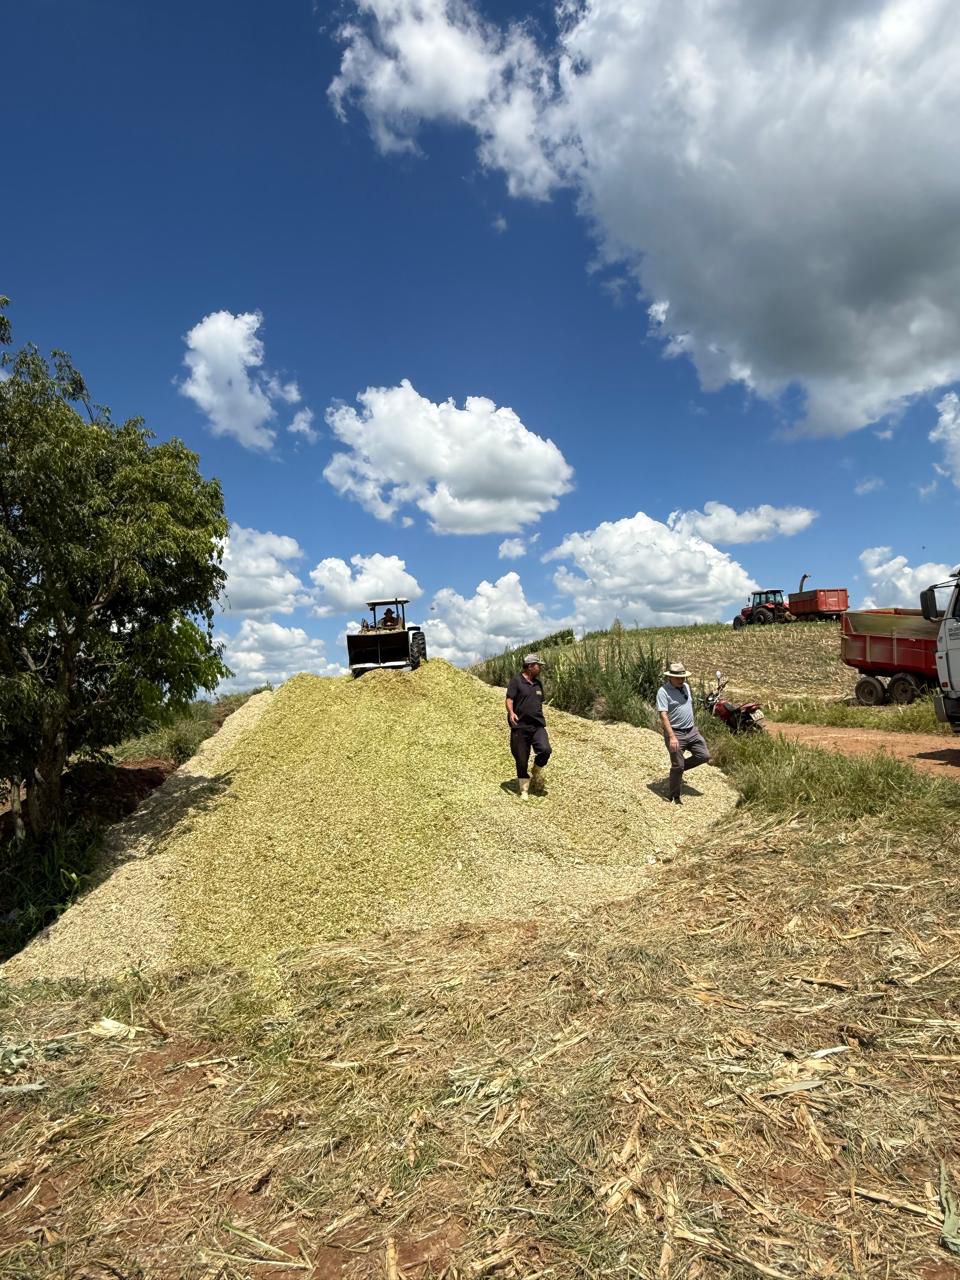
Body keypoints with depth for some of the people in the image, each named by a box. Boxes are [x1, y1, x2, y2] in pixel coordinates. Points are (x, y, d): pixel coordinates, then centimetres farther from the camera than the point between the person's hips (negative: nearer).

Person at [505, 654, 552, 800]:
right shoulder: (516, 681, -4)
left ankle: (537, 774, 8)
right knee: (522, 760, 1)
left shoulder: (538, 683, 14)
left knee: (545, 750, -20)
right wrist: (511, 713, -30)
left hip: (538, 726, 4)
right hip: (520, 727, -4)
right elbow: (509, 699, -12)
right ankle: (524, 790, 18)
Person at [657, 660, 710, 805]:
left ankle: (680, 767, 27)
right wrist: (672, 737, -30)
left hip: (692, 731, 7)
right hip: (675, 733, -7)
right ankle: (673, 796, 14)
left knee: (704, 756, 7)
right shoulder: (663, 691, -17)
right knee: (677, 766, -2)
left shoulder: (686, 686, 7)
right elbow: (663, 716, -23)